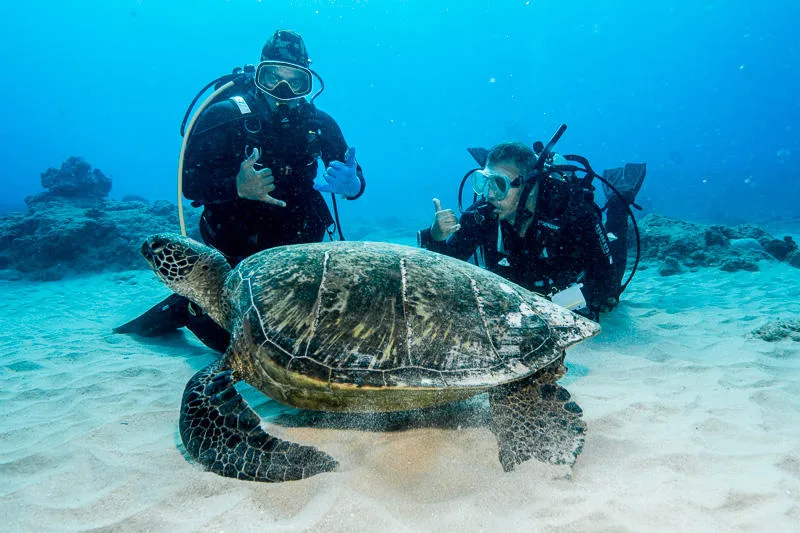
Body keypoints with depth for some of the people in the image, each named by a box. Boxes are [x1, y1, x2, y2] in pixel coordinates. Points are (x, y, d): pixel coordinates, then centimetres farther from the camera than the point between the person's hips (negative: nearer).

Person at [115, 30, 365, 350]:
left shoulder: (318, 123, -2)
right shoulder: (224, 117, -13)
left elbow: (355, 178, 1)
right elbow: (190, 183, -17)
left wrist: (351, 185, -23)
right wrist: (236, 186, -36)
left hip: (296, 251, 5)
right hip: (236, 253, -4)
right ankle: (185, 307, 22)